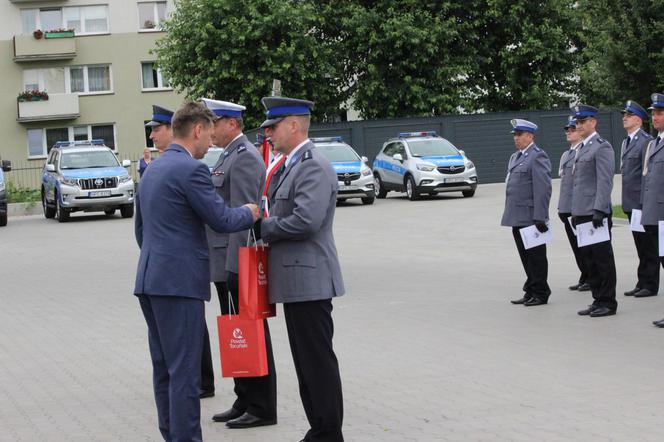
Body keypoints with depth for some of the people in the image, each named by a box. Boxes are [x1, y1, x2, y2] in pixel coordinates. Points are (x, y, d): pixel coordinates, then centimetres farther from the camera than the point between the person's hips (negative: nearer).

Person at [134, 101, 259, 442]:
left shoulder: (153, 170, 16)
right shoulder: (191, 169, -13)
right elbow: (222, 220, -12)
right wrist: (250, 213, 7)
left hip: (150, 279, 9)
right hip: (179, 281, -9)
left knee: (164, 368, 13)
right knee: (184, 370, -5)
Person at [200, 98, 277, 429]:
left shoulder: (244, 158, -14)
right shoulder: (229, 156, 18)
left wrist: (236, 265, -23)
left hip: (238, 263, -10)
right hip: (226, 264, 10)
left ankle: (261, 408, 4)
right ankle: (245, 402, 21)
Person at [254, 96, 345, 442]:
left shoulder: (314, 167, -15)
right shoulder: (291, 165, 18)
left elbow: (305, 221, -25)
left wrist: (261, 226, -11)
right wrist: (266, 227, 7)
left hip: (309, 280, -11)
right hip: (297, 281, 11)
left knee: (318, 361, -5)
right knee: (306, 361, 14)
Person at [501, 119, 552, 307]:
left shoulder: (538, 157, -11)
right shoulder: (515, 157, 18)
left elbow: (543, 189, -17)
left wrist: (540, 217, -21)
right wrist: (510, 214, 19)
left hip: (531, 218, -9)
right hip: (518, 218, 9)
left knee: (536, 256, -1)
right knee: (526, 257, 13)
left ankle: (540, 294, 6)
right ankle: (531, 292, 20)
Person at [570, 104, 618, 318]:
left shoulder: (602, 147, -10)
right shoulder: (581, 148, 18)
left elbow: (605, 182, -16)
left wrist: (599, 210, -21)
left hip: (596, 213, -9)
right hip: (582, 213, 9)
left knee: (602, 258, -3)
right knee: (588, 258, 11)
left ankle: (608, 302, 3)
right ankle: (598, 300, 18)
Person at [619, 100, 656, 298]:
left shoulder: (646, 141, -11)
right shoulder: (626, 142, 17)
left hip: (643, 203, -9)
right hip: (631, 204, 9)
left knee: (648, 245, -2)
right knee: (640, 246, 13)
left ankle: (650, 285, 2)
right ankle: (642, 283, 18)